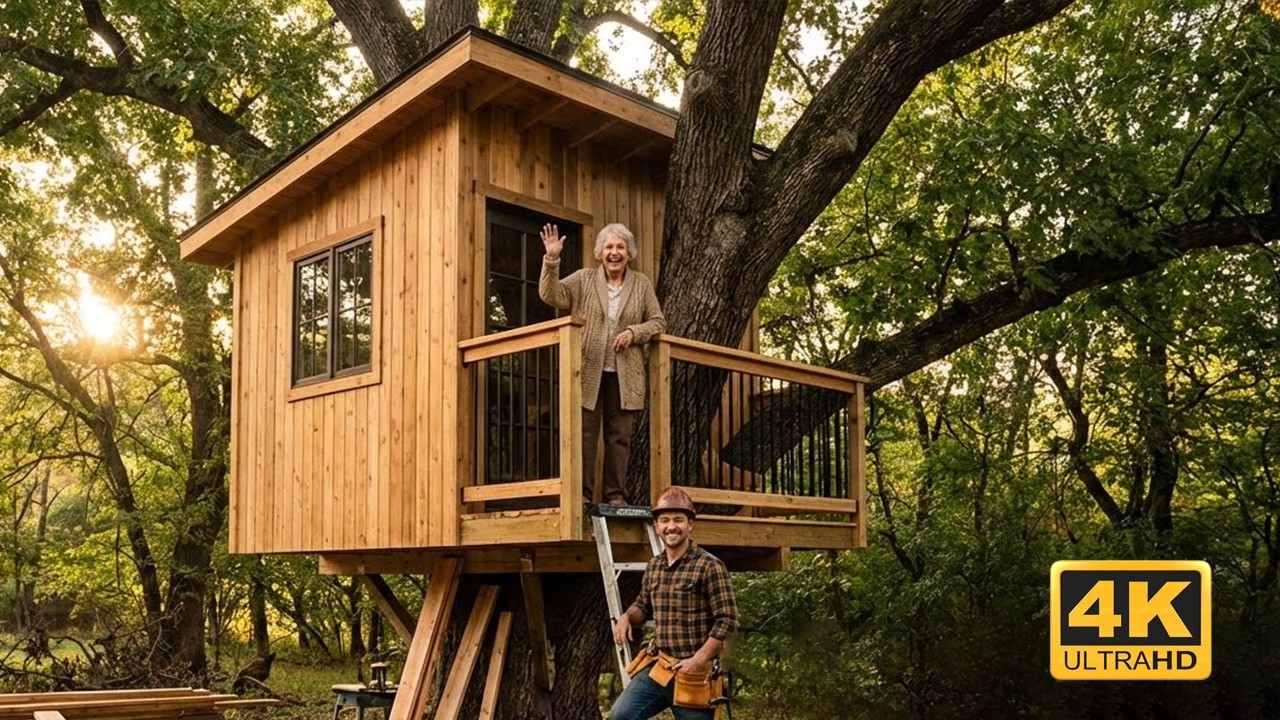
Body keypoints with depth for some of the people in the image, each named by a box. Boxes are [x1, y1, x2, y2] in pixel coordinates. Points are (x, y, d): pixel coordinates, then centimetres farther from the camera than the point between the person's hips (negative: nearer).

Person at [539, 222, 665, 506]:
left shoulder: (642, 284, 10)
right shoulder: (584, 279, 7)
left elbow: (657, 321, 10)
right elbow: (551, 295, -5)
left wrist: (634, 331, -9)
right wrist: (551, 260, -17)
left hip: (624, 375, 1)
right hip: (588, 372, -1)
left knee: (619, 436, 5)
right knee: (584, 433, -2)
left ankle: (616, 495, 10)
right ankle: (581, 493, 3)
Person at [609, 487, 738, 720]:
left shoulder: (710, 567, -12)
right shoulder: (653, 566, 8)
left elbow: (727, 620, -15)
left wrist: (697, 661, -20)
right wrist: (626, 617, 1)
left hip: (694, 674, -5)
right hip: (658, 667, 5)